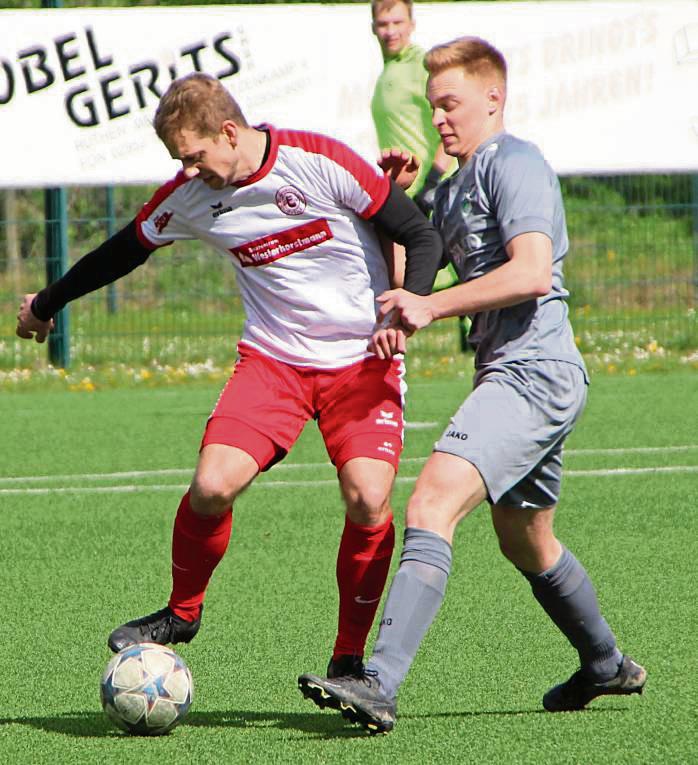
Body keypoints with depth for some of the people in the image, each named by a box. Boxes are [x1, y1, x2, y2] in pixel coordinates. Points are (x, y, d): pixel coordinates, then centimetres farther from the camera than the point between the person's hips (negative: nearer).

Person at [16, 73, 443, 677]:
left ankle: (348, 660, -2)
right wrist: (47, 304, 29)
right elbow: (124, 251, 17)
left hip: (362, 360, -3)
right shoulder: (189, 196, -2)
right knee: (212, 486, -17)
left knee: (368, 500, -20)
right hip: (272, 357, 3)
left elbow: (421, 236, -9)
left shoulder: (319, 161, -16)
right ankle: (182, 613, 11)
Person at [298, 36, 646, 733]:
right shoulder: (451, 190, 21)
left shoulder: (513, 164, -9)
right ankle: (606, 667, 44)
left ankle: (379, 683, -35)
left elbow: (532, 272, -21)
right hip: (517, 373, 11)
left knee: (433, 504, -24)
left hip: (532, 370, -11)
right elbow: (417, 270, 30)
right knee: (526, 544, 24)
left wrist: (431, 307, -19)